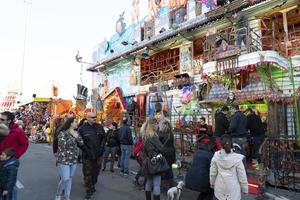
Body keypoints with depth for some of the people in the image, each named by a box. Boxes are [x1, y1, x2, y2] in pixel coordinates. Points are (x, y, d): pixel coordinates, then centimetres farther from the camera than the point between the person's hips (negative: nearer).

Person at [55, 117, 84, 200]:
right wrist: (72, 137, -19)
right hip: (63, 160, -6)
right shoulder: (63, 133, -10)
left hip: (74, 160, 6)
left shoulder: (76, 133, 8)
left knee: (70, 178, 12)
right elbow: (63, 144, -21)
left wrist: (77, 136, -12)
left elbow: (81, 143, 3)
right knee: (65, 179, -7)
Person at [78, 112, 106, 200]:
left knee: (96, 172, 16)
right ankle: (89, 190, 15)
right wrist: (86, 150, -14)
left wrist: (101, 148, -2)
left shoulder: (99, 127, 3)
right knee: (87, 173, 1)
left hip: (98, 154, 4)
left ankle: (92, 186, 37)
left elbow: (104, 138, 9)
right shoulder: (82, 128, -8)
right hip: (87, 156, -3)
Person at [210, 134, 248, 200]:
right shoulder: (236, 158, -18)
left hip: (220, 187, 2)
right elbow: (242, 175, -9)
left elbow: (213, 172, -1)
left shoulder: (216, 156, -12)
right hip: (233, 188, -1)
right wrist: (244, 188, 6)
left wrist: (212, 183, 15)